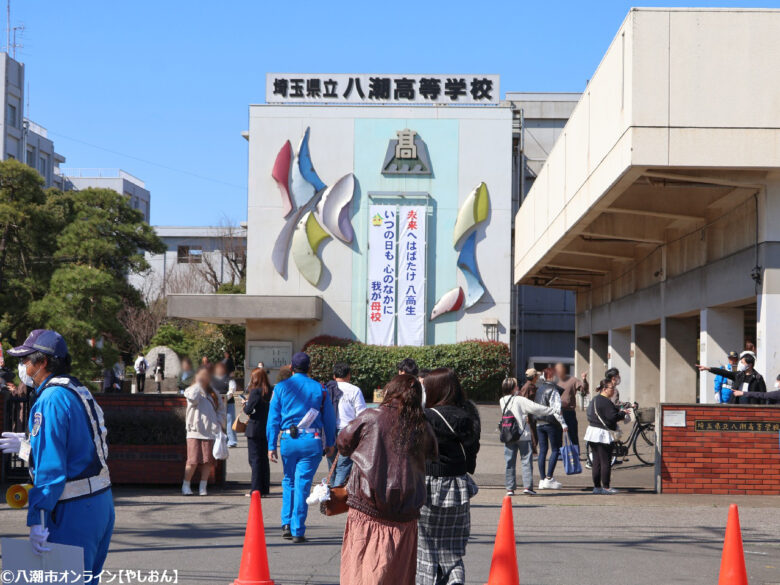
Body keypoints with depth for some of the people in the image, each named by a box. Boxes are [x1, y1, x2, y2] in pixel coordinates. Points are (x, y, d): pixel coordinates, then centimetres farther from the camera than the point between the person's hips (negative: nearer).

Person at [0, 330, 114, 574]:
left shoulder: (51, 399, -15)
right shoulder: (79, 393, 15)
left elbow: (50, 466, -20)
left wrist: (36, 519, -20)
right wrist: (28, 447, 27)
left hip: (75, 509, -10)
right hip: (100, 500, 10)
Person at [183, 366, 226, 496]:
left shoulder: (213, 393, 17)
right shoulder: (191, 390, 5)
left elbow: (221, 410, 20)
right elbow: (193, 398, -18)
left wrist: (219, 424, 4)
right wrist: (198, 383, -10)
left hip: (210, 431, 3)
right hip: (194, 431, -3)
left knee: (208, 460, -2)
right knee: (193, 460, -9)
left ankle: (202, 487, 7)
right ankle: (186, 486, 4)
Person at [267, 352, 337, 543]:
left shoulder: (281, 388, 4)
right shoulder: (320, 389, 4)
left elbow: (273, 419, 1)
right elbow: (329, 418, 8)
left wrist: (271, 446, 2)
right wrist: (330, 444, 18)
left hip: (288, 440, 1)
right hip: (312, 441, -1)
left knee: (288, 482, 19)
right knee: (302, 485, 1)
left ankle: (287, 524, 10)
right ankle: (297, 531, 0)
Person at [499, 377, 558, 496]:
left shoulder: (502, 401, 5)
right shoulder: (520, 400, -11)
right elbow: (536, 408, -11)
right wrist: (553, 411, -3)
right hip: (523, 436, -4)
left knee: (510, 462, 7)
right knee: (526, 461, 1)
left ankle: (510, 488, 7)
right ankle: (527, 486, -5)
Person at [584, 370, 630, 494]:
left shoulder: (595, 399, 15)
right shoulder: (605, 402, -17)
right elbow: (613, 416, -23)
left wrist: (619, 413, 11)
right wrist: (623, 414, -5)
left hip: (592, 431, 10)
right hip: (602, 434, -10)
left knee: (596, 461, 11)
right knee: (606, 462, -3)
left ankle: (597, 486, 14)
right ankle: (605, 487, -1)